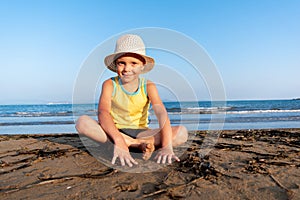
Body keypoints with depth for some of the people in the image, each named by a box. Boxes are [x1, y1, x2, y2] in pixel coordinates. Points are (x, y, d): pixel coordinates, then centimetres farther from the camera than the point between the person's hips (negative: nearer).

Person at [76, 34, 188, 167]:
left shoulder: (148, 86, -7)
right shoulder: (110, 85, -10)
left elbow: (161, 114, -21)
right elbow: (103, 113, -27)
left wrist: (167, 146, -37)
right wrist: (118, 141, -45)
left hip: (139, 132, 0)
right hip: (114, 131, 1)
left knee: (182, 133, -20)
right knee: (82, 122, -31)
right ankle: (139, 145, -29)